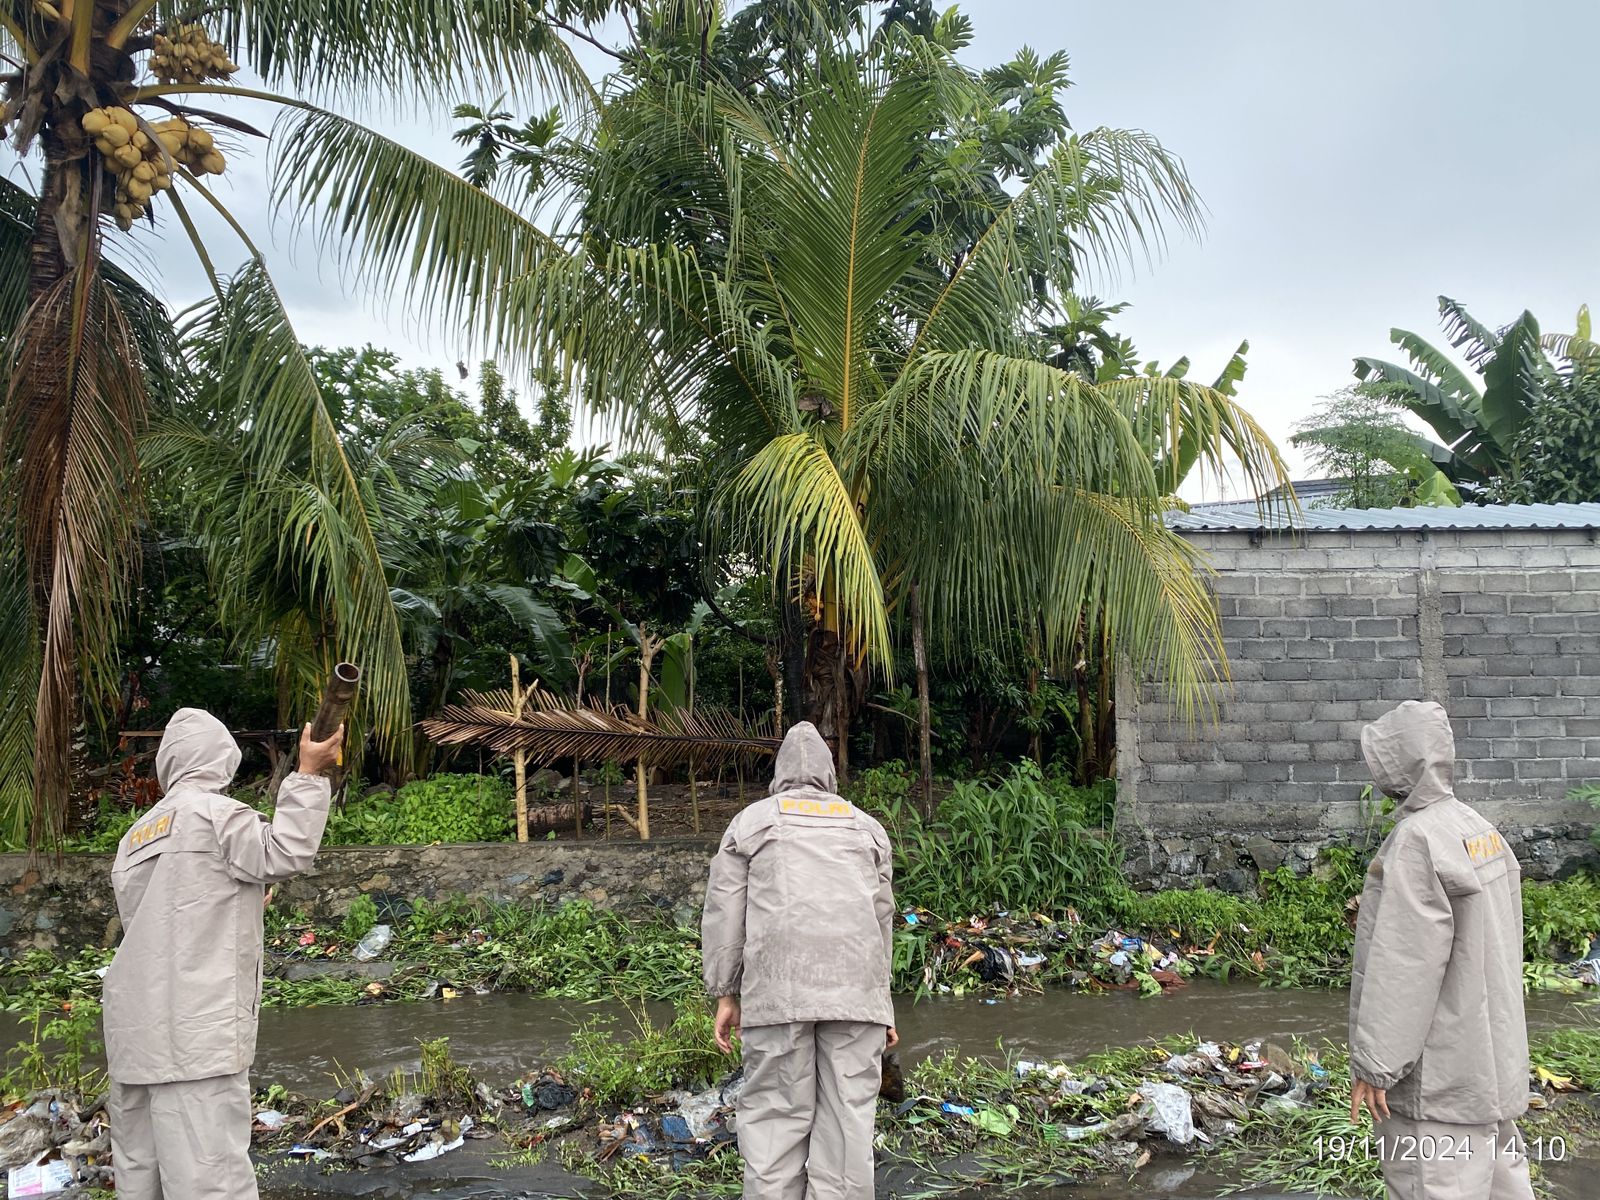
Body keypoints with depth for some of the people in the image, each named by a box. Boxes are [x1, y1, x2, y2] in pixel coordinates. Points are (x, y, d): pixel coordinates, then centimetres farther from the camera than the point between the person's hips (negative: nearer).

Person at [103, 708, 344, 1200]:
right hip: (195, 1030, -8)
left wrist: (234, 907, 26)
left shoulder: (135, 837, 19)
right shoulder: (215, 814, -6)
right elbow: (285, 852, -14)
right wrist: (309, 773, -11)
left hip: (134, 1029, 8)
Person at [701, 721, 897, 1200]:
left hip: (778, 985, -1)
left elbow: (724, 911, 8)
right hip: (855, 986, 2)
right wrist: (882, 1002, 23)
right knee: (848, 1114, 2)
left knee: (776, 1113, 1)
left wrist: (725, 994, 10)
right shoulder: (865, 826, 21)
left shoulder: (751, 821, 14)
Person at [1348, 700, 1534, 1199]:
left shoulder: (1417, 840, -21)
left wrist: (1373, 1064, -17)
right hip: (1489, 1056, 9)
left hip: (1440, 1073, -9)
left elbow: (1402, 966, -22)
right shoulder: (1479, 828, 6)